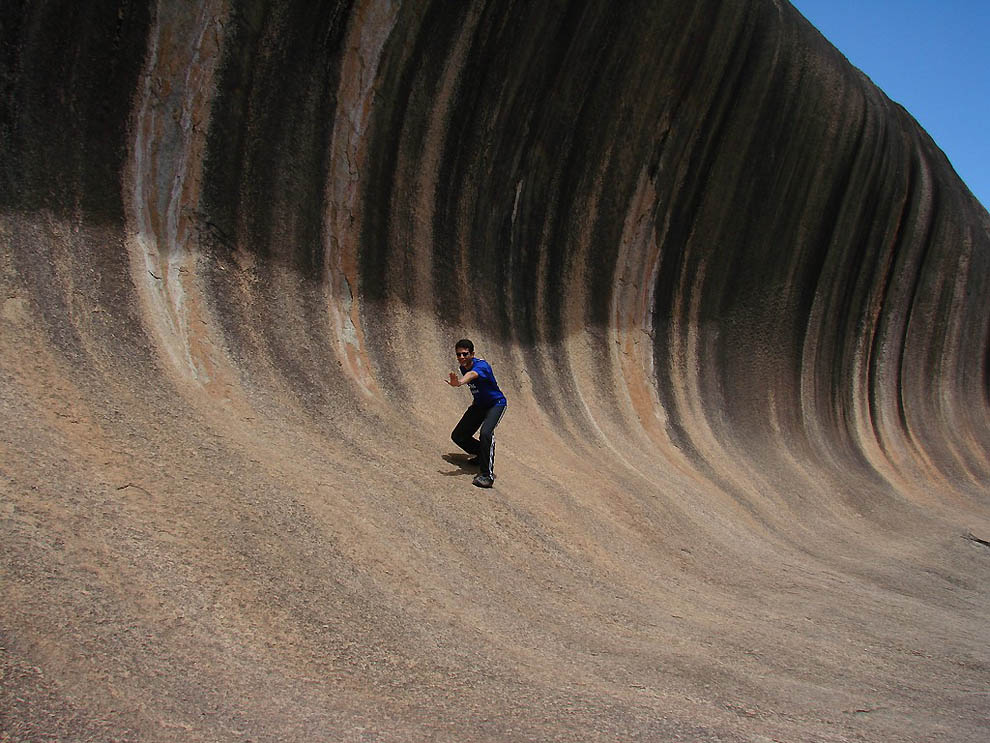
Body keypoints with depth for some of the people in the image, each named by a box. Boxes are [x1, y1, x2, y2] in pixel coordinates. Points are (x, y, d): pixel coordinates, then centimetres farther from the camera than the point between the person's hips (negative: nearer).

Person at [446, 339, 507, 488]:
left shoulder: (481, 365, -30)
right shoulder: (463, 367, -5)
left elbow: (472, 375, -55)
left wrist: (460, 382, -76)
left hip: (496, 403, -8)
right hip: (479, 405, 8)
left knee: (485, 433, -32)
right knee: (458, 436, 5)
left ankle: (487, 474, -26)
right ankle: (482, 455, 29)